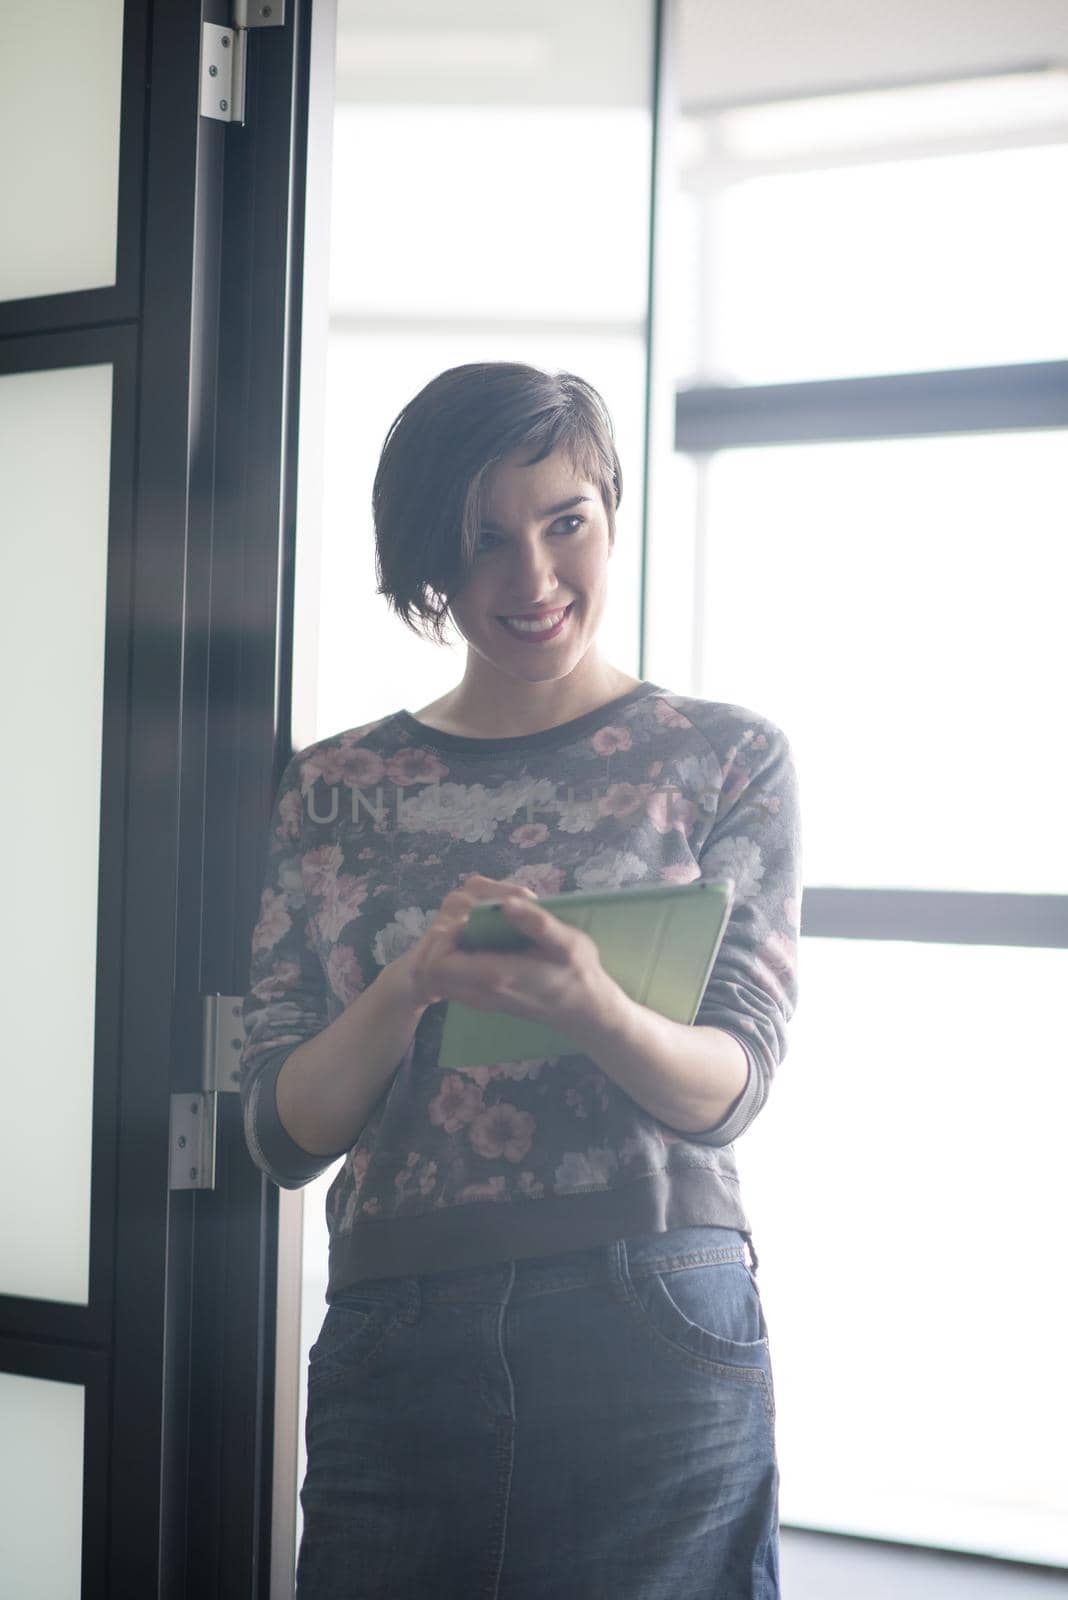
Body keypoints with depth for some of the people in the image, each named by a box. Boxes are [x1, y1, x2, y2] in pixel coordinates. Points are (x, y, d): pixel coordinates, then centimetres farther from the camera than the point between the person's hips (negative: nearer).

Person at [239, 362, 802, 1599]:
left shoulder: (728, 757, 3)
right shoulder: (332, 789, 8)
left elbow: (731, 1086, -4)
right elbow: (281, 1133, 5)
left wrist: (585, 1006, -25)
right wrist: (410, 987, -15)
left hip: (656, 1344, -2)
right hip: (389, 1347, 2)